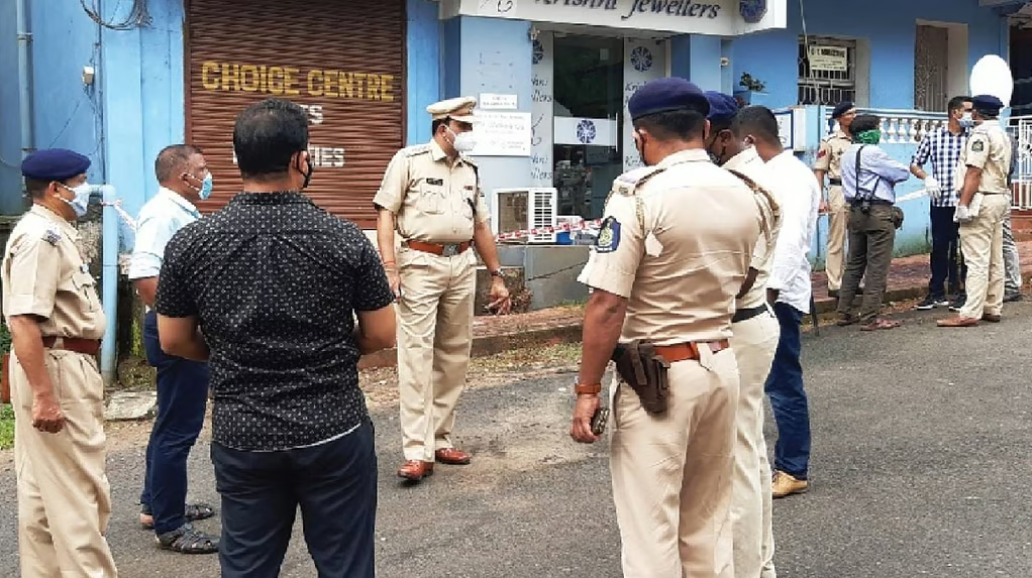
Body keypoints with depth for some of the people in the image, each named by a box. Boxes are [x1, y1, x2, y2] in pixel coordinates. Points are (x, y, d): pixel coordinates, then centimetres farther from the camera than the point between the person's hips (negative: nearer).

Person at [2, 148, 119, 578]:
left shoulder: (55, 233, 15)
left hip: (68, 366, 11)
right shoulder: (40, 238, -18)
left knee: (43, 488, 16)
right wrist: (43, 394, -29)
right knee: (77, 486, -5)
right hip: (55, 370, -11)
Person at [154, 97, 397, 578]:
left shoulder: (190, 243, -6)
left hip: (242, 436, 2)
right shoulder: (346, 238, -10)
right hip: (334, 431, -1)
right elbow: (381, 336, -3)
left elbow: (174, 341, 2)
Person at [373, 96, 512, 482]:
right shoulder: (409, 160, -1)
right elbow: (386, 214, -6)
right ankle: (418, 452, -9)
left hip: (462, 266, 6)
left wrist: (497, 277, 17)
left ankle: (440, 440, 18)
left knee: (454, 355, 8)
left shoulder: (470, 171, 16)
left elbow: (481, 226, 20)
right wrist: (390, 268, -16)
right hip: (421, 263, -6)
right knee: (416, 355, -9)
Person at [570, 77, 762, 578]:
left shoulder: (638, 194, -15)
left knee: (651, 530, 3)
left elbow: (607, 304, -18)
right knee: (709, 525, 19)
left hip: (657, 374, -6)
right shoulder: (744, 196, 5)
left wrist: (587, 390, -12)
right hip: (722, 366, 7)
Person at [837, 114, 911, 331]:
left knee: (855, 264, 14)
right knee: (877, 267, -4)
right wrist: (889, 177, 11)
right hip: (878, 213, -9)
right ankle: (870, 318, -3)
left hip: (855, 211, 9)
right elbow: (903, 173, -9)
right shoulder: (872, 153, -12)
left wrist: (883, 178, 7)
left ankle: (844, 313, 16)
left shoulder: (848, 154, 15)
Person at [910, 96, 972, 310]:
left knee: (963, 249, 3)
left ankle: (962, 292, 13)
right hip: (940, 202, 1)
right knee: (939, 247, 8)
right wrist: (927, 178, -9)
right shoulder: (933, 137, 4)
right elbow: (914, 164, 10)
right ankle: (937, 293, 18)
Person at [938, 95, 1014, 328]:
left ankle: (970, 314, -11)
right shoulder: (1003, 134, 17)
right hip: (1000, 198, 10)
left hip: (982, 201, -10)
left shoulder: (981, 133, -13)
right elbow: (1003, 170, 17)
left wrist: (964, 204, -19)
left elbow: (974, 172, -19)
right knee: (995, 260, 11)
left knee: (977, 260, -11)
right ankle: (993, 309, 16)